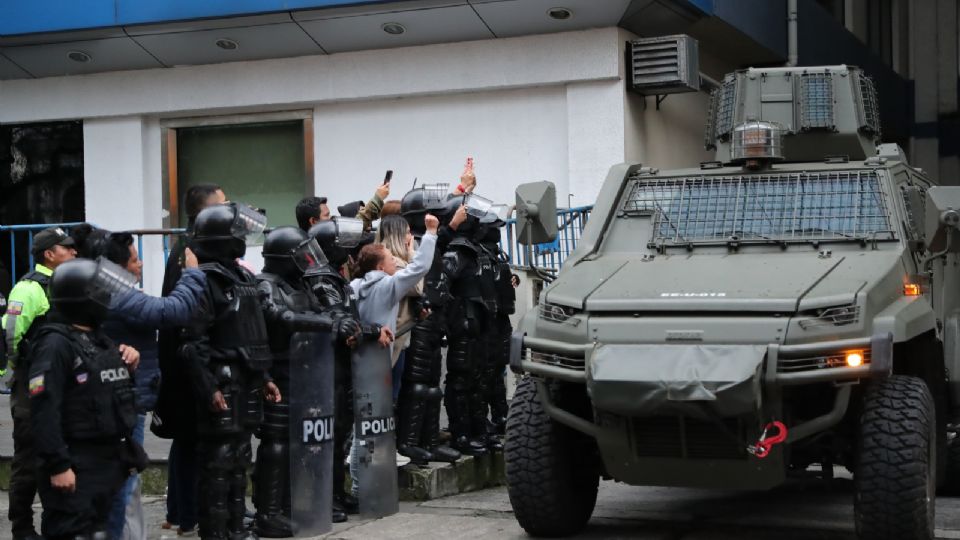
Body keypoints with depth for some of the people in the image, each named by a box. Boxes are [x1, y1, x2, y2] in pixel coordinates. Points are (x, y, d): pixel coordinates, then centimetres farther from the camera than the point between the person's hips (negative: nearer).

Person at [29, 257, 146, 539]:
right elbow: (44, 410, -21)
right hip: (77, 465, -9)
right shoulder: (55, 344, -14)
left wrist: (129, 367, 5)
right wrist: (57, 465, -25)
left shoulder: (100, 339, 15)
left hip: (110, 460, 9)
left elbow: (116, 394, 26)